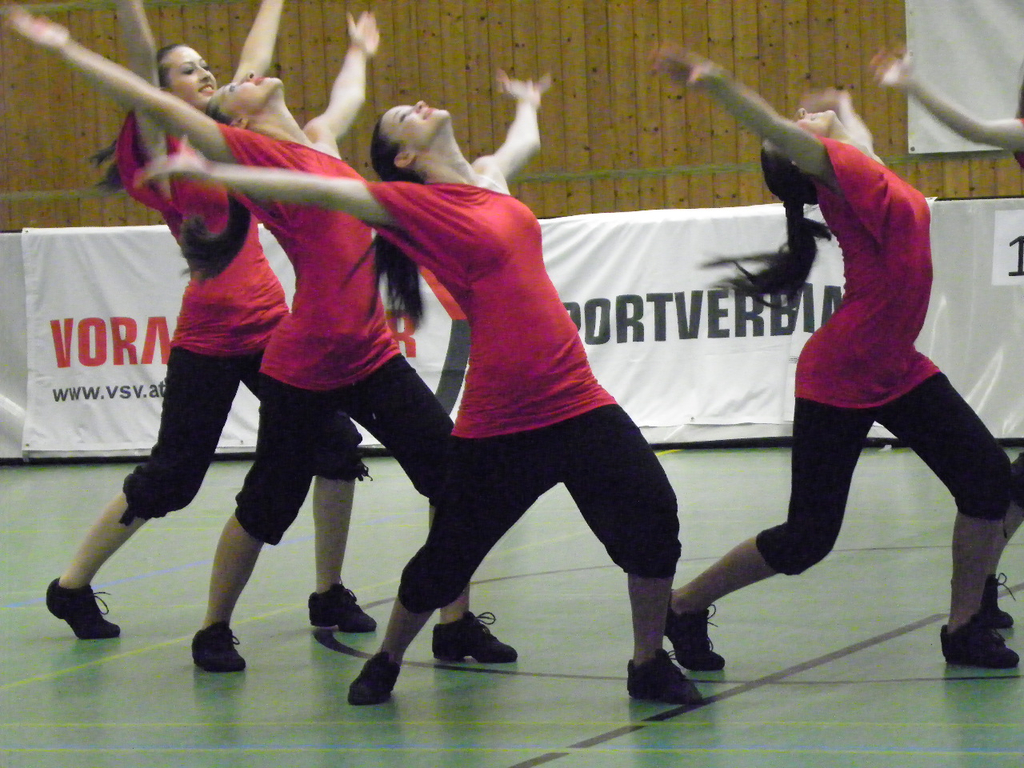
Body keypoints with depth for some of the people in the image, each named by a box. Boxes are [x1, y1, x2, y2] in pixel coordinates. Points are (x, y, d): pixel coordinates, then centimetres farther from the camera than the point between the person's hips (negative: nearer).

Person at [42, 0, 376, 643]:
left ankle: (330, 595, 9)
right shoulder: (161, 150, -4)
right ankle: (72, 587, 19)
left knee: (337, 444, -3)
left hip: (271, 329, 6)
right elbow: (142, 56, -16)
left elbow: (257, 58, 22)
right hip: (208, 340, -6)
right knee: (169, 479, 2)